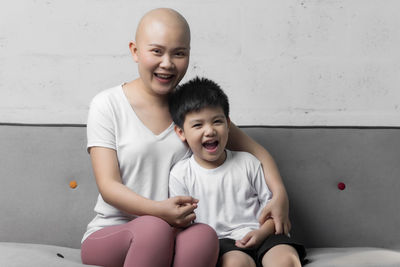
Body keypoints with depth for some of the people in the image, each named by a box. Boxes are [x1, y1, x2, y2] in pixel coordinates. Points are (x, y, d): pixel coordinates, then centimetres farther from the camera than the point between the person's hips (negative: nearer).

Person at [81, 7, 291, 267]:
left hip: (173, 237, 3)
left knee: (204, 235, -32)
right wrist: (158, 210, -28)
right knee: (154, 228, -35)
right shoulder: (108, 106, -3)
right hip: (109, 234, -2)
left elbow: (253, 149, 11)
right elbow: (109, 186, -9)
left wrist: (280, 194, -7)